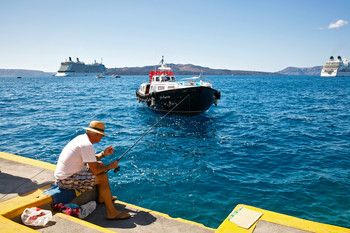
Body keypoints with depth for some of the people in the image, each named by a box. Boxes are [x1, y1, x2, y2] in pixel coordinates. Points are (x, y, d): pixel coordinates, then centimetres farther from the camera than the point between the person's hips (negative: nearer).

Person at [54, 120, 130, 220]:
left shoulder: (82, 138, 6)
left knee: (100, 164, 18)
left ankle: (102, 198, 29)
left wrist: (103, 154, 7)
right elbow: (95, 171, -24)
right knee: (103, 178, -16)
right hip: (66, 180, -10)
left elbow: (90, 160, 19)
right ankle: (112, 213, -10)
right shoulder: (87, 145, -24)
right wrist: (110, 166, -8)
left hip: (64, 173, 10)